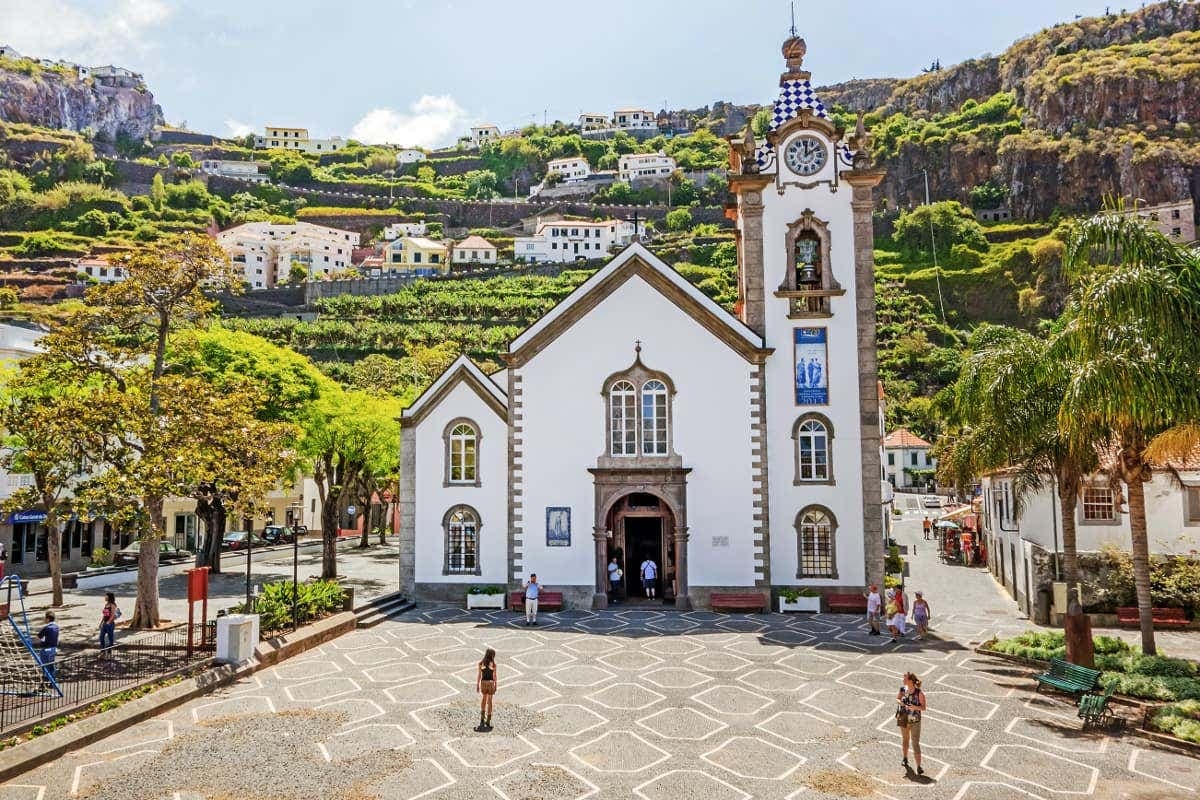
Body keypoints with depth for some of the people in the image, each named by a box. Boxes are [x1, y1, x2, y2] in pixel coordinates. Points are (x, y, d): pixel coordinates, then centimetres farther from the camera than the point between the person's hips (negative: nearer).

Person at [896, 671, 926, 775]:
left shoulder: (919, 693, -18)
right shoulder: (902, 689, -7)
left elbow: (923, 707, -12)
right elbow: (897, 698, 7)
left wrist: (916, 707, -31)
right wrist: (900, 702, -15)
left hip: (915, 721, -4)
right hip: (903, 719, 4)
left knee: (916, 743, -7)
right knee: (905, 739, 23)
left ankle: (919, 767, -1)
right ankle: (905, 759, 44)